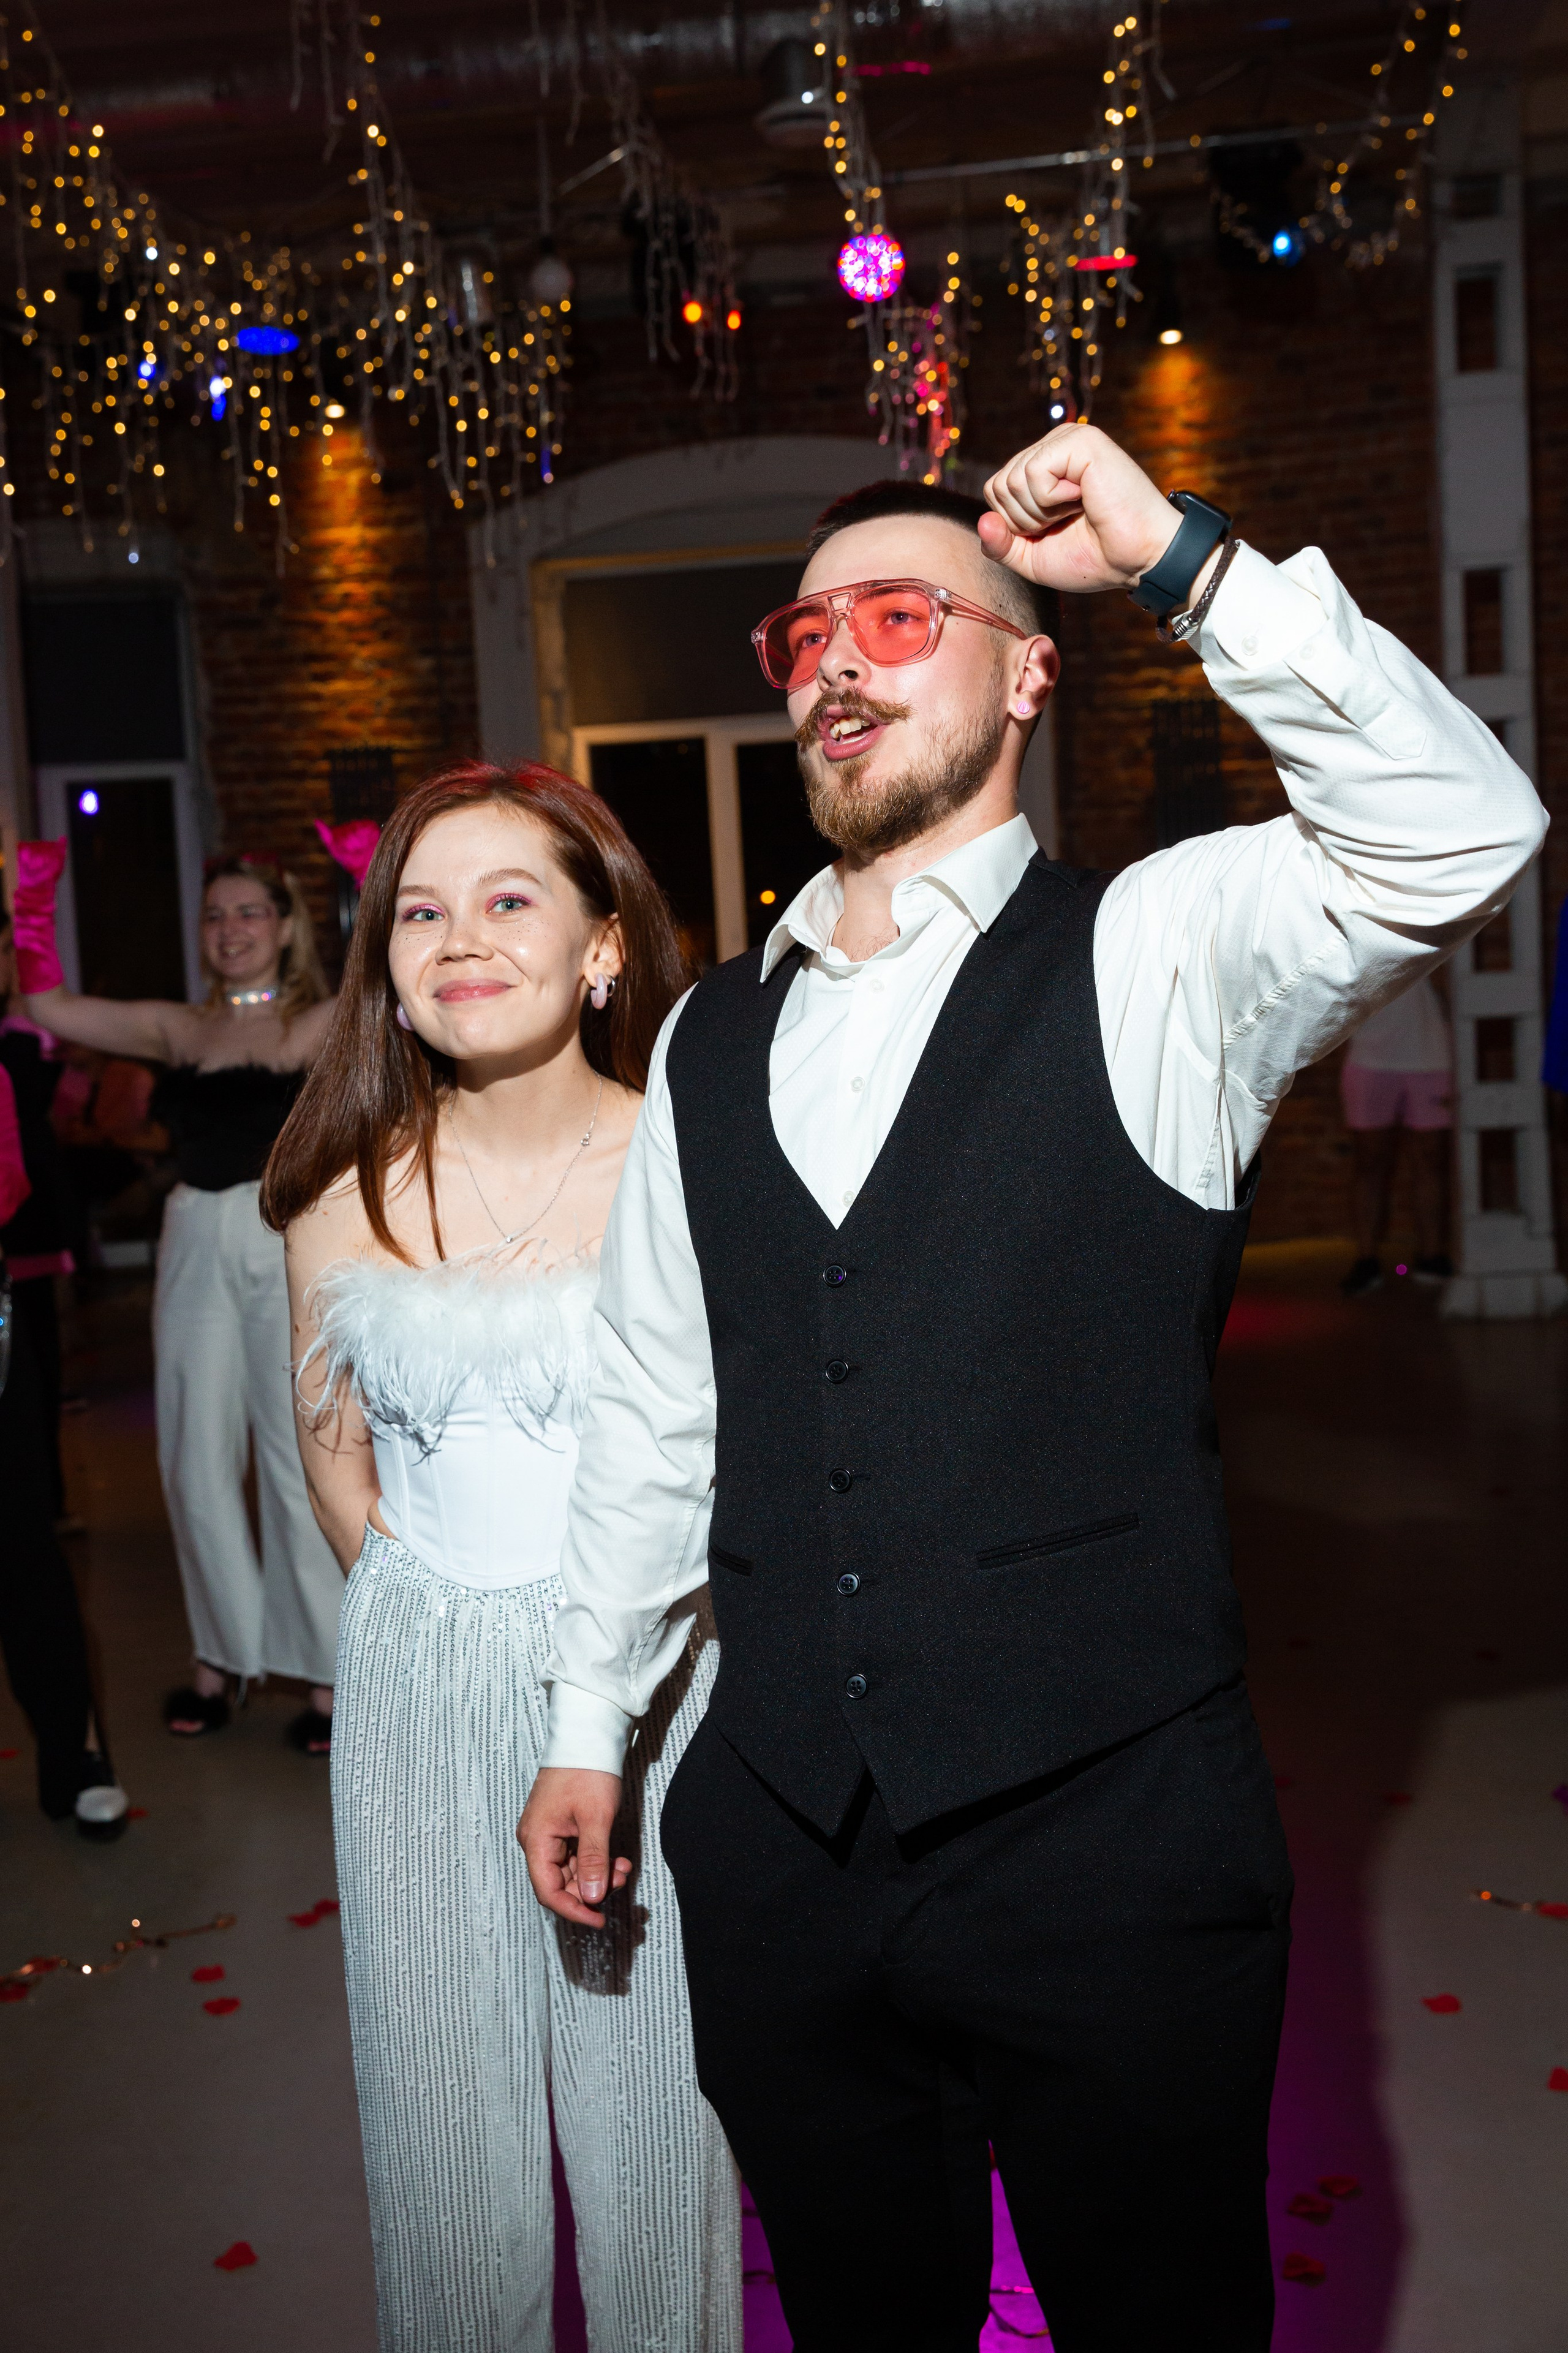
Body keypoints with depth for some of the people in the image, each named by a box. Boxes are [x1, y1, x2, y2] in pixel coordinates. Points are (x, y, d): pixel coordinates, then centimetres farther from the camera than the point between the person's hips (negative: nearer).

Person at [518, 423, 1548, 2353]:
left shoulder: (1153, 959, -4)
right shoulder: (712, 1040, 10)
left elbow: (1461, 838, -22)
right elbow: (650, 1401, 14)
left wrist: (1178, 557, -24)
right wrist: (589, 1724, 16)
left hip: (1108, 1846, -4)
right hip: (777, 1849, 4)